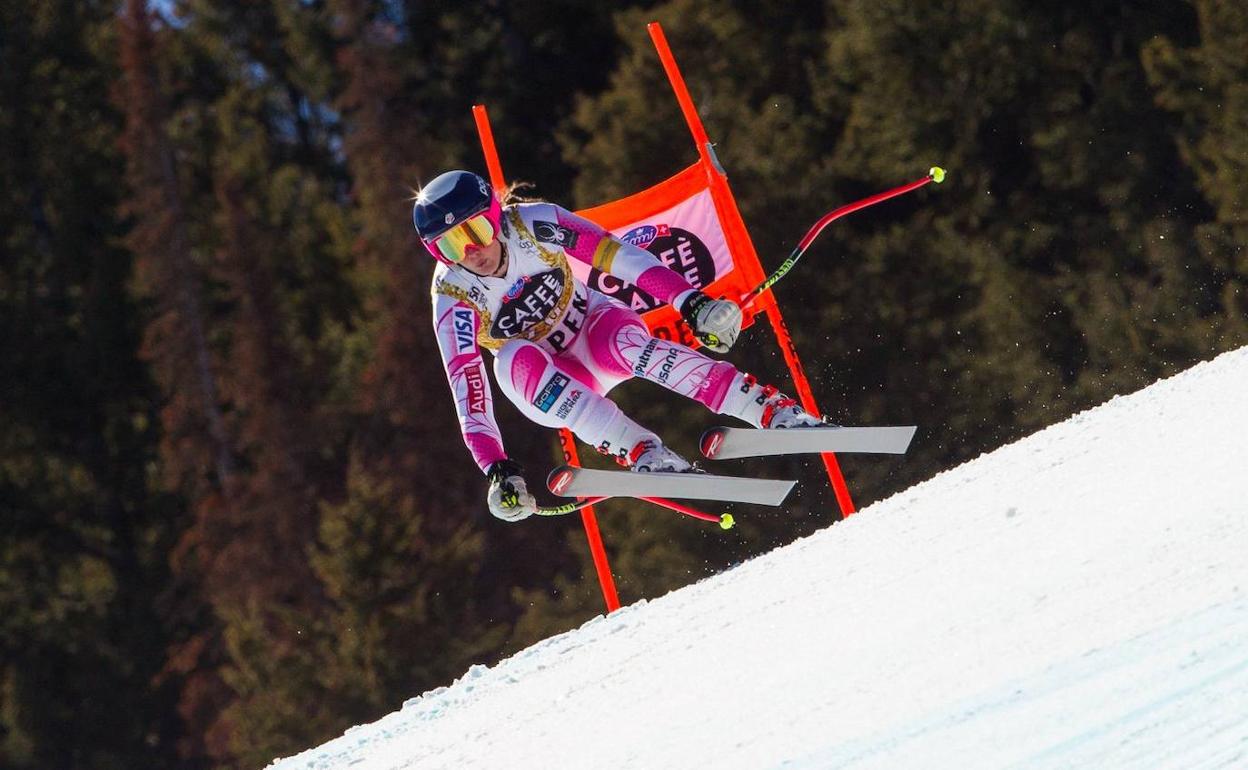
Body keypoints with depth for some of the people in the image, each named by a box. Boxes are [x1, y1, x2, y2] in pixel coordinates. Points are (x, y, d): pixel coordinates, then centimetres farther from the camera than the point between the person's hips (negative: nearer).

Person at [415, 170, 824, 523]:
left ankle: (778, 411, -42)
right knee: (515, 357, -35)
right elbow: (466, 388, -22)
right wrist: (497, 468, -29)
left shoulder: (532, 223, -20)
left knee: (625, 343, -35)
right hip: (547, 389, 0)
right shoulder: (453, 301, -22)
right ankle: (641, 452, -45)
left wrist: (690, 300, -26)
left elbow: (615, 254, -19)